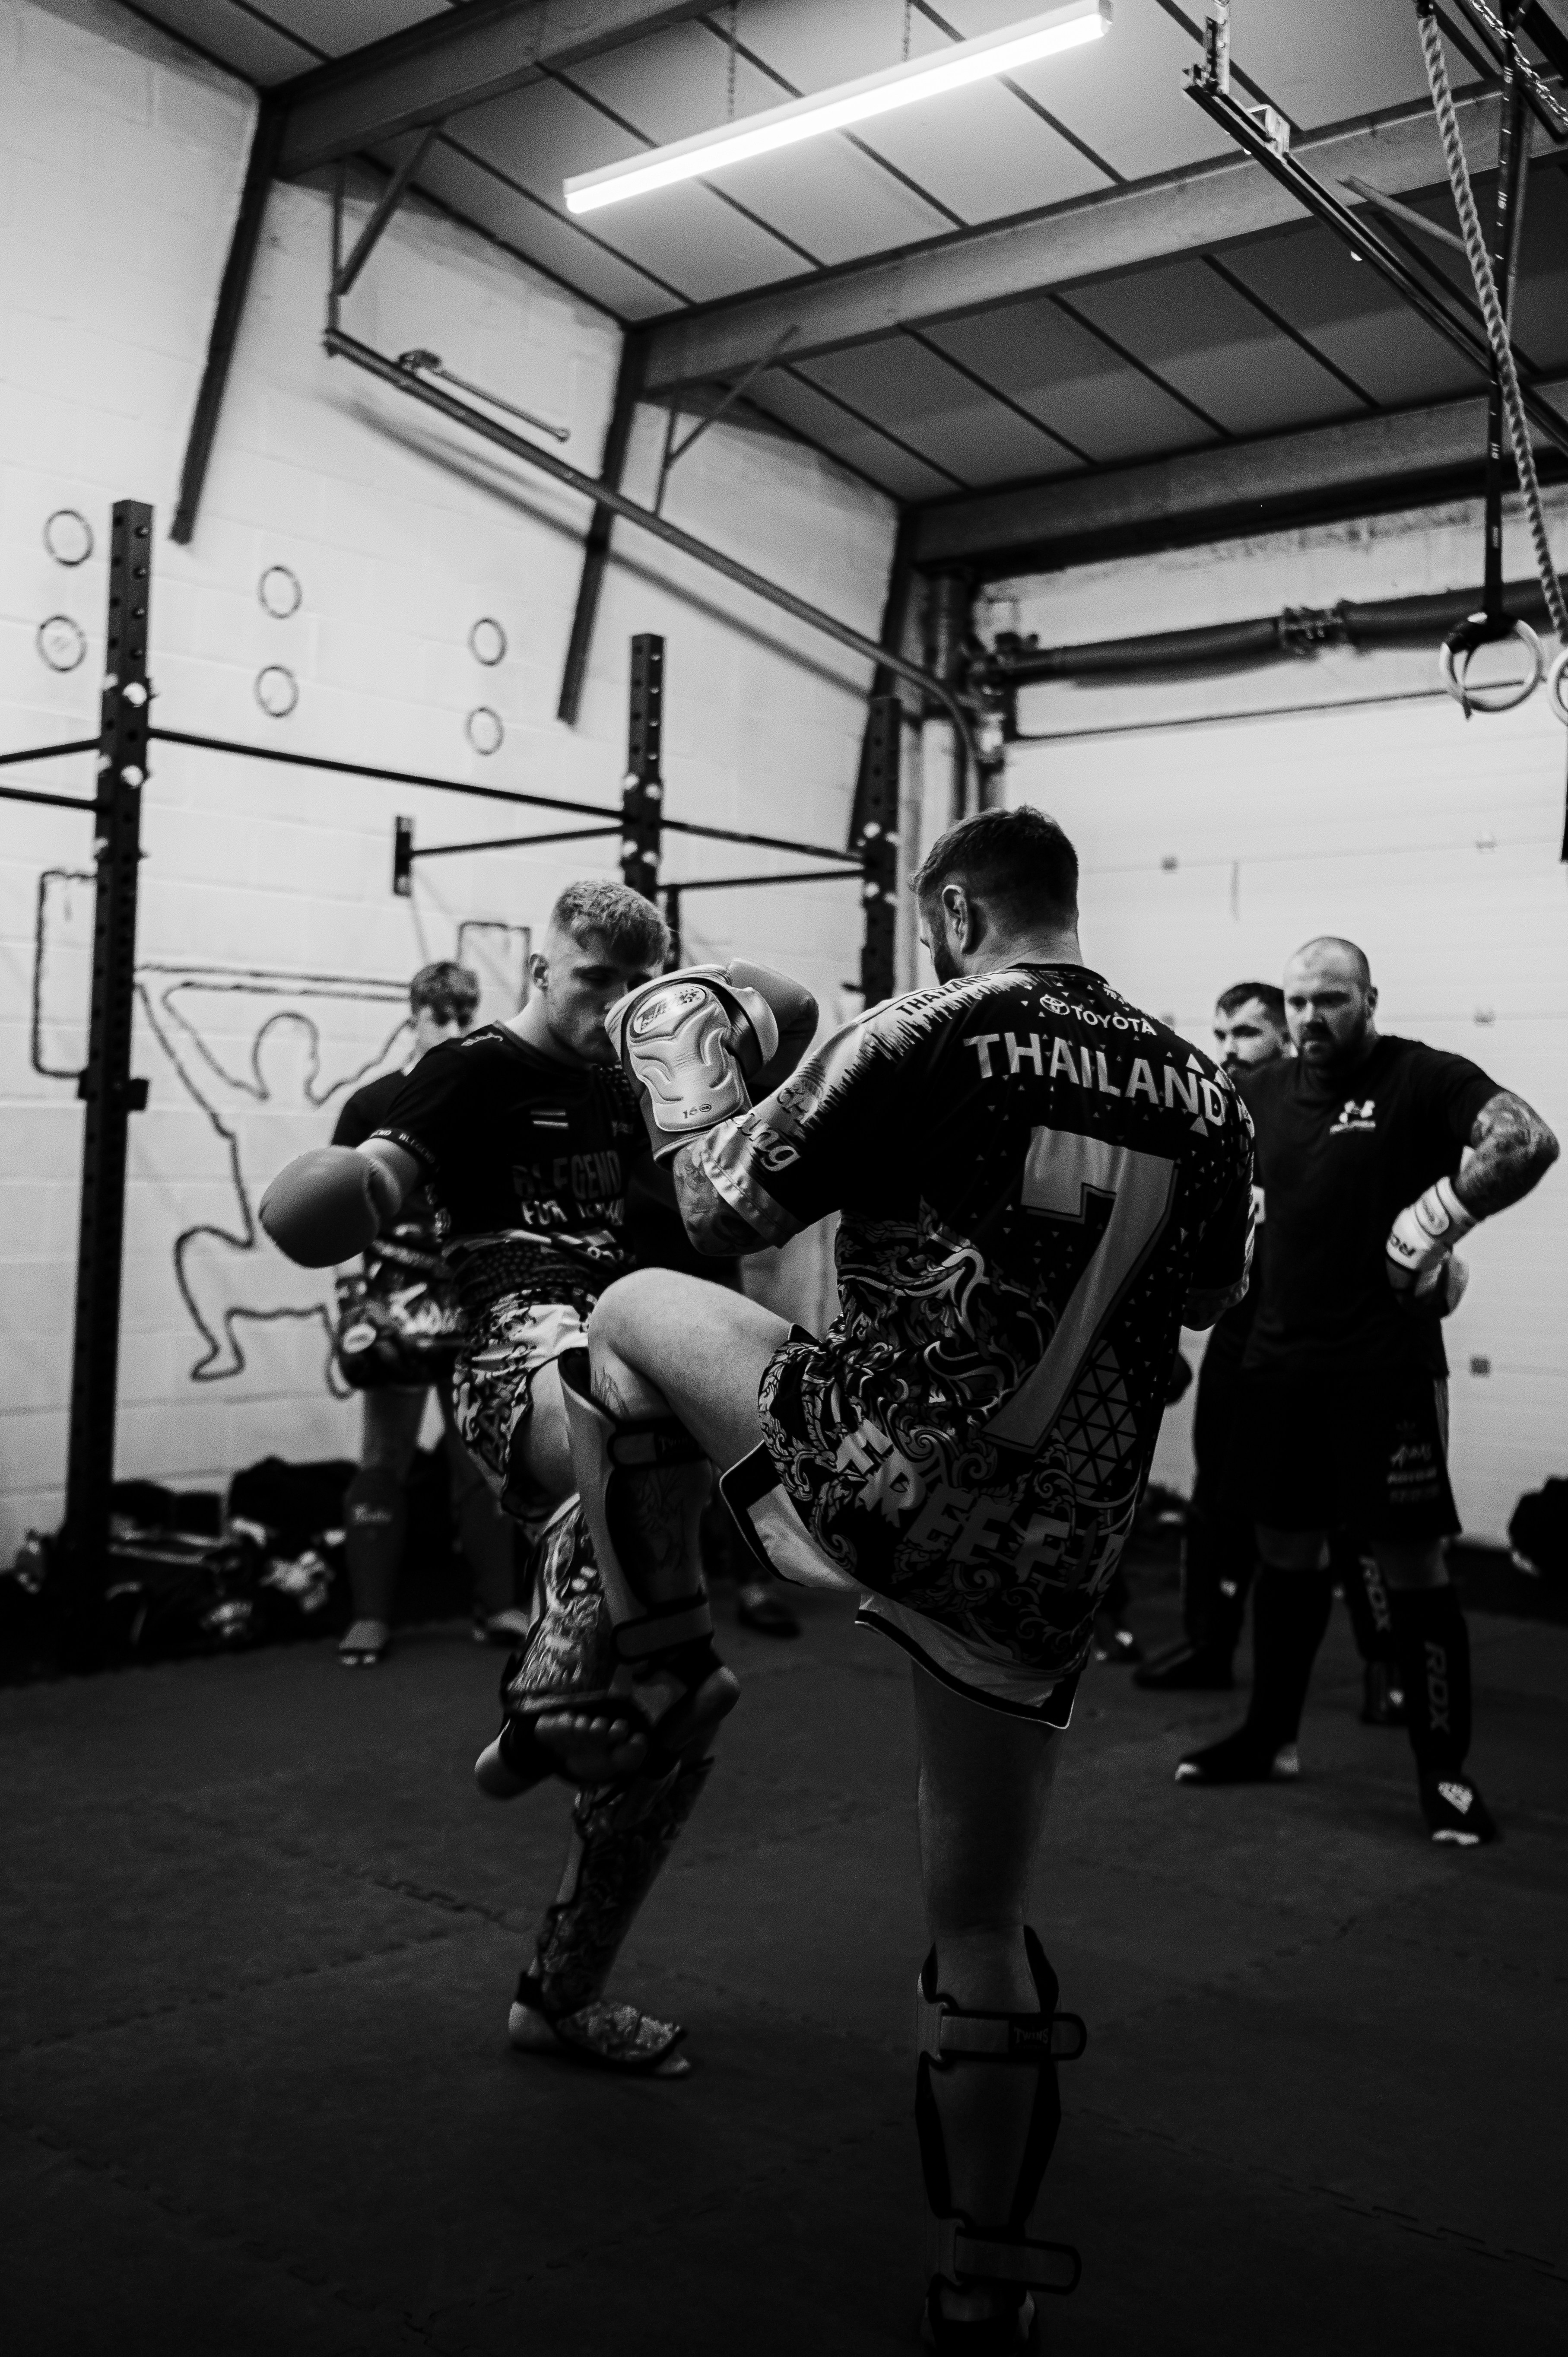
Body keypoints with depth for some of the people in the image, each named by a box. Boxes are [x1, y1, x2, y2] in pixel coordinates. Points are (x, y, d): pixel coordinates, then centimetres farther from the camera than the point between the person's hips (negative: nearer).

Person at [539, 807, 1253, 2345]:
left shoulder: (926, 1037, -7)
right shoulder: (1200, 1090, 7)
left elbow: (721, 1214, -2)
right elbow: (1207, 1297, 22)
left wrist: (685, 1067, 16)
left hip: (877, 1484, -4)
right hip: (1050, 1564, 5)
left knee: (634, 1312, 22)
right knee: (982, 1919, 19)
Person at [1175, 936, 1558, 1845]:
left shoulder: (1422, 1078, -9)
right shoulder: (1263, 1092, 8)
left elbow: (1529, 1142, -22)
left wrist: (1432, 1221, -23)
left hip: (1386, 1367, -5)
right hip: (1279, 1361, 6)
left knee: (1413, 1563, -1)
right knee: (1287, 1547, 16)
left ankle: (1446, 1771, 11)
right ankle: (1271, 1735, 31)